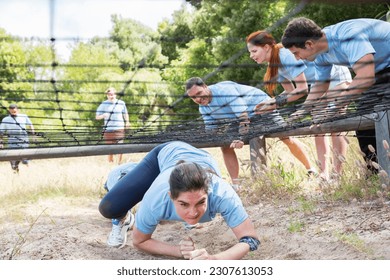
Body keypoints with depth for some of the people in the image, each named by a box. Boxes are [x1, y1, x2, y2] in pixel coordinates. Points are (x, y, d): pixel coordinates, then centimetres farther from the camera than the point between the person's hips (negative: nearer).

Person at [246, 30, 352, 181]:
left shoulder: (287, 56, -31)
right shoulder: (275, 63, -3)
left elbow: (302, 89, -29)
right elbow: (290, 91, 1)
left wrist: (276, 102, -28)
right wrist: (270, 102, -14)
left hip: (337, 77, -9)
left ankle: (337, 174, -6)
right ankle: (324, 174, 4)